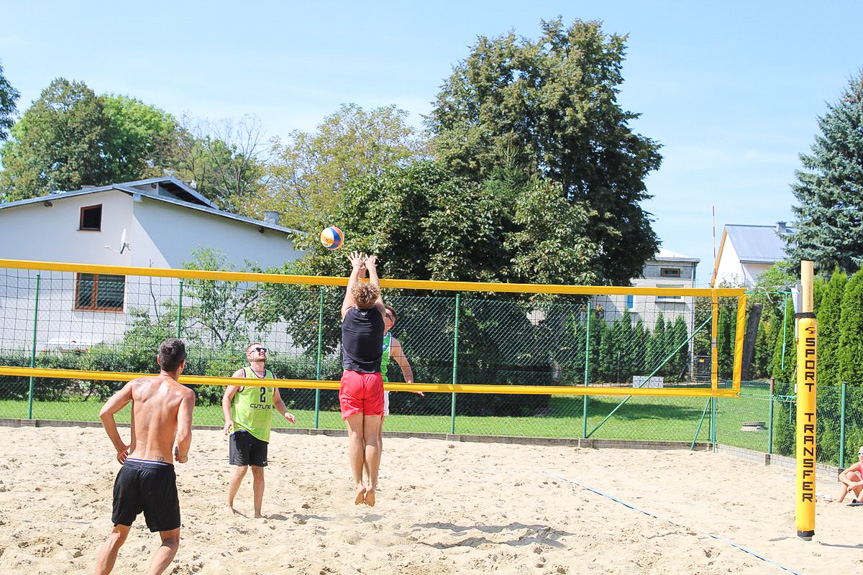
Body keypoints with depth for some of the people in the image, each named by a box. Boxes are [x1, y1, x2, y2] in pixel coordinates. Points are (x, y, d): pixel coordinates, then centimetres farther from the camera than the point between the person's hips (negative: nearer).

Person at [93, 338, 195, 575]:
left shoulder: (138, 384, 7)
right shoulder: (185, 393, -4)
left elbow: (105, 412, -3)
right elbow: (183, 436, -17)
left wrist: (119, 446, 9)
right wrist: (182, 455, 5)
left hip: (130, 467, 4)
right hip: (160, 471, -3)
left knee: (117, 534, 21)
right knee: (171, 540, 12)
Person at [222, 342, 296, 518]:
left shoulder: (271, 376, 13)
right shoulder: (241, 374, -1)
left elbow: (277, 400, 24)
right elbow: (227, 398, -2)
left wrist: (285, 413, 4)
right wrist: (228, 419, -16)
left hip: (262, 431, 5)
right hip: (242, 429, -4)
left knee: (259, 471, 5)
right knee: (241, 468, -7)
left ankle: (257, 512, 12)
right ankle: (229, 505, 13)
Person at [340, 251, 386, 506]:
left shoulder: (348, 313, -1)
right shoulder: (378, 314, 0)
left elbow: (351, 289, 19)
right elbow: (376, 291, 20)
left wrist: (356, 268, 37)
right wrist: (371, 267, 37)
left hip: (351, 378, -1)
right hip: (374, 380, 1)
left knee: (355, 434, -1)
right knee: (372, 435, 1)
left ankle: (358, 484, -7)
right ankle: (372, 484, -3)